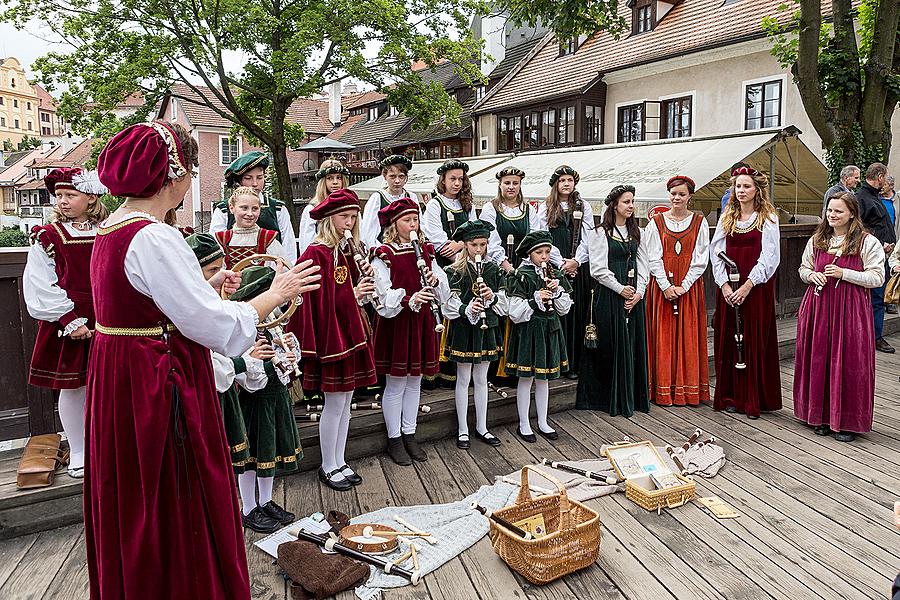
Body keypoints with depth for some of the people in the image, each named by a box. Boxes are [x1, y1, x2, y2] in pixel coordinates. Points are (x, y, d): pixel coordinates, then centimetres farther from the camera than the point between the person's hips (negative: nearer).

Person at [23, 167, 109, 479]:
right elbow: (41, 289, -5)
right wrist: (70, 321, -13)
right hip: (65, 324, -1)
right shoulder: (47, 237, -1)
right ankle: (77, 452, 21)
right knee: (71, 387, 6)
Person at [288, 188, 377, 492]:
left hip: (351, 331, 8)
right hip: (330, 334, -8)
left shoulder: (347, 252, 11)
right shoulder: (316, 254, -13)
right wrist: (353, 295, -21)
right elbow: (319, 301, -17)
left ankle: (339, 461, 27)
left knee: (345, 401, 14)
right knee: (335, 403, 2)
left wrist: (363, 288, -1)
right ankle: (328, 467, 19)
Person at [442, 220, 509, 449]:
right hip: (463, 329, -3)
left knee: (481, 379, 13)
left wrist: (492, 297, -15)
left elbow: (503, 304, 5)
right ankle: (463, 430, 18)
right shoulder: (455, 271, -7)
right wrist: (468, 309, -28)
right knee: (463, 379, 6)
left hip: (487, 329, 3)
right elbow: (450, 304, -11)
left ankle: (482, 428, 25)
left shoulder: (494, 270, 4)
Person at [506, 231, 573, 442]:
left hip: (550, 330, 5)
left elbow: (565, 309, 6)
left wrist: (557, 291, -10)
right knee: (526, 378, 4)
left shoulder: (555, 275, 6)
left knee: (543, 378, 14)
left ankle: (542, 423, 26)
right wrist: (536, 300, -22)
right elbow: (515, 313, -14)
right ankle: (523, 425, 17)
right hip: (528, 331, -5)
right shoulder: (522, 277, -11)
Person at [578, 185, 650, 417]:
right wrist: (621, 289, -13)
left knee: (634, 344, 7)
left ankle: (632, 396, 18)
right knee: (610, 345, -2)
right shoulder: (600, 233, -4)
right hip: (609, 295, -5)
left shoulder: (637, 232, 14)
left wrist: (639, 292, -3)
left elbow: (643, 265, 10)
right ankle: (608, 397, 9)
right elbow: (598, 269, -10)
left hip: (633, 296, 5)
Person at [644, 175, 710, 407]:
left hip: (689, 287, 0)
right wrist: (666, 286, -11)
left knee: (689, 336, 2)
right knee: (663, 335, 1)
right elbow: (653, 258, -1)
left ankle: (689, 389, 12)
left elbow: (701, 258, -1)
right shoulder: (656, 222, 4)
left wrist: (684, 285, -11)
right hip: (661, 286, 0)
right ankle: (663, 390, 9)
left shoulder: (699, 222, 5)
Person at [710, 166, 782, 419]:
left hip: (757, 288, -3)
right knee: (728, 340, 5)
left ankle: (755, 400, 8)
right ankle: (731, 397, 15)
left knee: (756, 341, 0)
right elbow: (717, 252, 4)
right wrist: (724, 284, -9)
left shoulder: (768, 218, -1)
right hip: (728, 289, 4)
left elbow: (769, 257, -9)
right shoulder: (727, 218, 10)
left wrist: (747, 285, -18)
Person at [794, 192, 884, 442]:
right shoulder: (816, 240, 11)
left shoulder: (868, 242, -3)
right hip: (818, 307, 4)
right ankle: (821, 415, 19)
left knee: (848, 363, -1)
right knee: (818, 360, 6)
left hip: (850, 309, -4)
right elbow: (803, 268, 20)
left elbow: (877, 277, -6)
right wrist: (812, 275, -2)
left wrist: (843, 273, -16)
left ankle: (847, 421, 11)